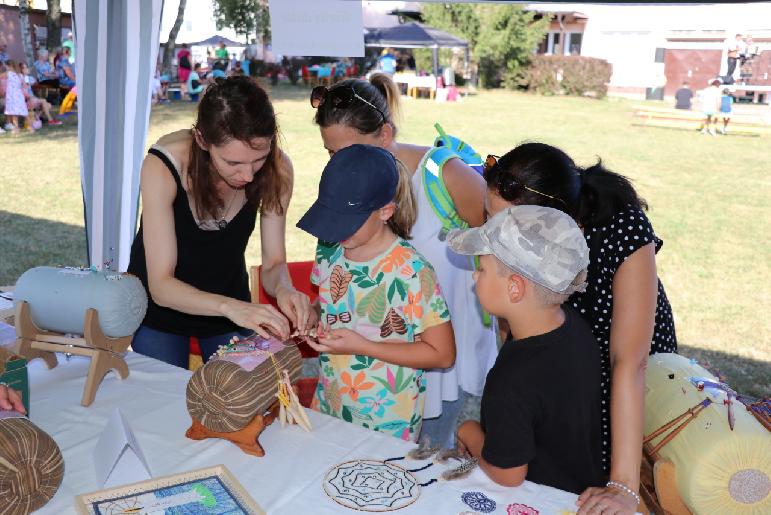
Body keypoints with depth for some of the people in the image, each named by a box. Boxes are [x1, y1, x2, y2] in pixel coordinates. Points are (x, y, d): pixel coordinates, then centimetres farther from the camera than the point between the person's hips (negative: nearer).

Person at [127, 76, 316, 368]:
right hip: (161, 303, -2)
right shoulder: (163, 166, -30)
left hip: (230, 301, 2)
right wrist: (230, 307, -49)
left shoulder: (277, 169, -22)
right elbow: (161, 285, -32)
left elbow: (273, 263, -14)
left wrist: (283, 289, -37)